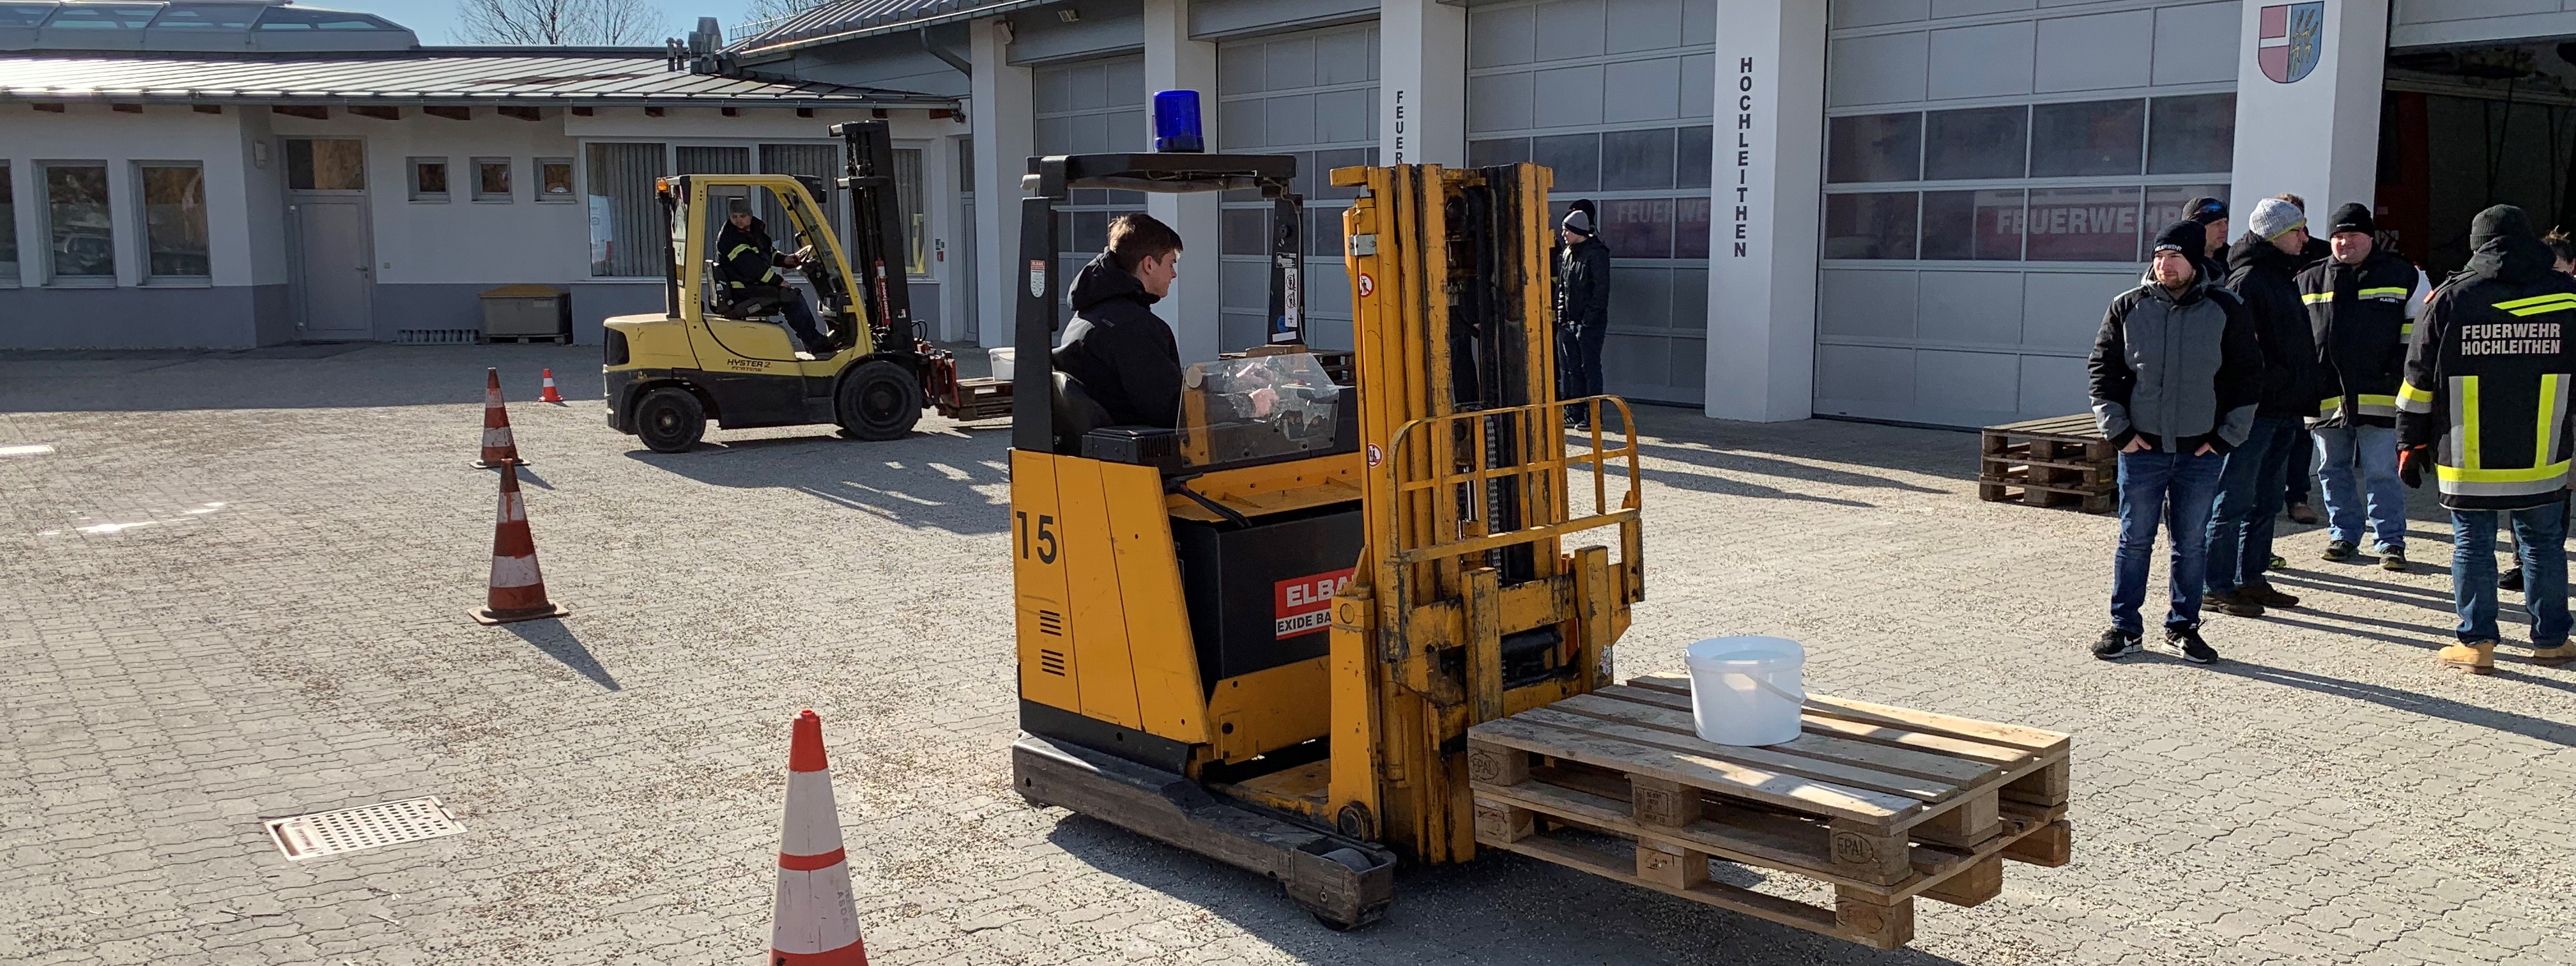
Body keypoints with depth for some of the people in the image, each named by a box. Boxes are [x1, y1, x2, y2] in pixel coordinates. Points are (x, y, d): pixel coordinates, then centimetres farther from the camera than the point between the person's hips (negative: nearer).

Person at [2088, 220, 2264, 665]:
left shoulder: (2226, 309, 1)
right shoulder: (2128, 307, 1)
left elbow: (2249, 377, 5)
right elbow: (2101, 369, 5)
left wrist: (2226, 437, -2)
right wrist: (2119, 429, -3)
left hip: (2202, 450, 0)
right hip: (2141, 447, 0)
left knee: (2192, 544, 8)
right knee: (2134, 541, 5)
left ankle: (2183, 626, 20)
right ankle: (2125, 628, 14)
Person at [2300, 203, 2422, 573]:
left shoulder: (2402, 276, 4)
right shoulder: (2309, 281, 10)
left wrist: (2405, 380, 1)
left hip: (2378, 394, -3)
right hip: (2325, 395, 3)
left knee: (2382, 473, -1)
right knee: (2332, 470, 11)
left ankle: (2390, 541, 8)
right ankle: (2343, 533, 23)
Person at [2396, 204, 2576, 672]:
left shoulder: (2452, 298, -3)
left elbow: (2419, 378, -1)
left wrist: (2410, 442, 7)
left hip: (2468, 460, -2)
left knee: (2472, 545, 5)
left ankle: (2476, 643, 7)